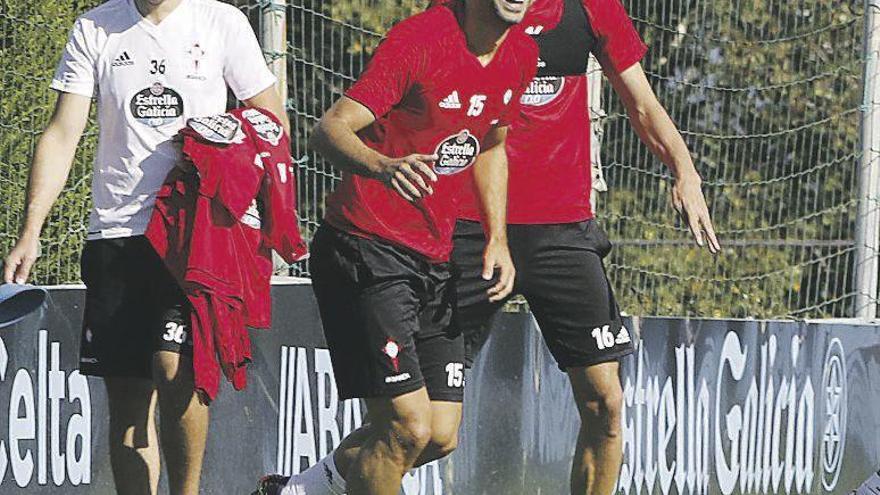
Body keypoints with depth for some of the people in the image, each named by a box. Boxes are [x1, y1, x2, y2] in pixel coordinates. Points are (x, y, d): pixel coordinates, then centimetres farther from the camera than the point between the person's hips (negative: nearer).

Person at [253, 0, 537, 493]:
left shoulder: (521, 54, 5)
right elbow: (331, 128, -25)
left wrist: (497, 239, 14)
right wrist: (381, 167, -45)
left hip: (434, 262, 8)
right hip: (367, 252, -8)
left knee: (441, 438, 3)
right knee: (407, 428, -16)